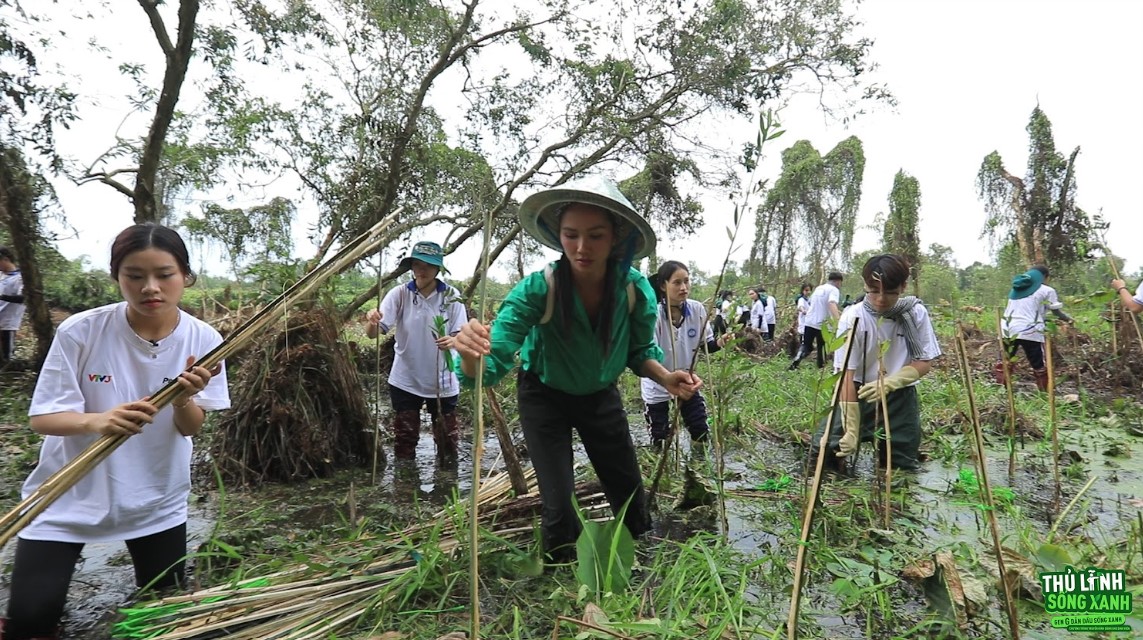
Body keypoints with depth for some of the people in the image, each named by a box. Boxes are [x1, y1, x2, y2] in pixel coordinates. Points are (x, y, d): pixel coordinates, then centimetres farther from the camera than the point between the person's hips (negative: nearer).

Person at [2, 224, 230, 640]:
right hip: (69, 494, -1)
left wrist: (184, 400, -34)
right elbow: (43, 417, -15)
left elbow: (192, 429, -11)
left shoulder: (203, 341, -15)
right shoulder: (80, 331, -20)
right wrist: (96, 421, -37)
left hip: (156, 498, 2)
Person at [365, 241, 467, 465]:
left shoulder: (451, 296, -9)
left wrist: (452, 341, -31)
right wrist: (372, 322, -39)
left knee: (447, 438, 13)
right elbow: (373, 333, -16)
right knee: (404, 439, 13)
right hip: (405, 381, 0)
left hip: (443, 382, 0)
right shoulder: (400, 293, -9)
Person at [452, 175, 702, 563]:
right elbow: (491, 365, -36)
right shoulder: (537, 290, -32)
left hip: (601, 396, 3)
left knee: (629, 492, 14)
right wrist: (473, 354, -59)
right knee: (558, 504, -5)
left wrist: (666, 377, -26)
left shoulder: (636, 289, -23)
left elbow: (640, 351, -5)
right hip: (544, 397, -3)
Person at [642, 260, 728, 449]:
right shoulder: (653, 315, -26)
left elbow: (707, 345, -2)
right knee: (660, 443, 7)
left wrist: (719, 342, -24)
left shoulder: (698, 310, -13)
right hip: (657, 386, -4)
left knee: (702, 433, 10)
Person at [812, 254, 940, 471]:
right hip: (859, 393, -1)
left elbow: (925, 362, -4)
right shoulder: (853, 317, -18)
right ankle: (867, 436, 19)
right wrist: (851, 430, -25)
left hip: (899, 395, 2)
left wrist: (888, 382, -25)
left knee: (903, 463, 3)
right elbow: (847, 373, -20)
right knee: (823, 449, -13)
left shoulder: (916, 313, -11)